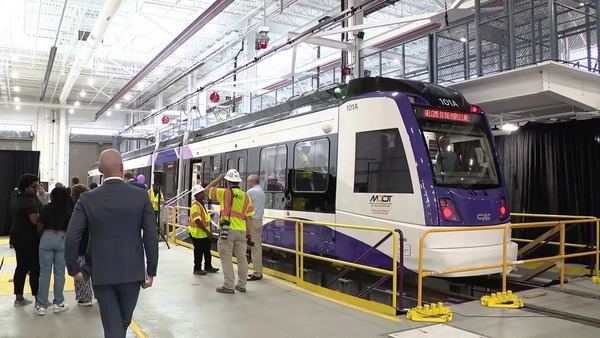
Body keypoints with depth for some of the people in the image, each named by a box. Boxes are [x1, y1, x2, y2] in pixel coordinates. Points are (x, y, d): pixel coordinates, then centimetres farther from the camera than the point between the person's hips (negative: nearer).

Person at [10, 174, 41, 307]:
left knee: (21, 266, 13)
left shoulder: (16, 199, 13)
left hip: (17, 236, 10)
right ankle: (38, 299, 1)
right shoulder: (29, 201, -18)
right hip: (29, 238, -10)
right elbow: (36, 221, -27)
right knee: (35, 268, -4)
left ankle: (19, 298, 18)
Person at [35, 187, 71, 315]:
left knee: (44, 271, 4)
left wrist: (42, 236, 17)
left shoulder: (47, 207, -2)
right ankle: (58, 303, 14)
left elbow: (40, 227, -3)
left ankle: (41, 305, 8)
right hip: (62, 239, 1)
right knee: (59, 272, 8)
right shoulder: (68, 209, 0)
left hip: (47, 238, -1)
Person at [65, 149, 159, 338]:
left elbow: (72, 238, -8)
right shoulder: (141, 196, -7)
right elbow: (151, 237, -8)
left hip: (101, 273, 0)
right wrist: (151, 271, 1)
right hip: (132, 272, 1)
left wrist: (74, 269, 7)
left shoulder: (87, 199, -6)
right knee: (123, 323, 20)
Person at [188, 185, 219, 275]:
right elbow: (198, 221, -26)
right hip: (198, 233, -9)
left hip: (205, 233, 9)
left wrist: (209, 230, 14)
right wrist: (207, 232, -24)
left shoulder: (202, 203, 10)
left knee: (207, 251, 17)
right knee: (199, 251, 3)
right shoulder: (195, 206, -21)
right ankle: (197, 269, 16)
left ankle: (208, 267, 30)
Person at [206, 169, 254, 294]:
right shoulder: (245, 197, 6)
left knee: (227, 258, 2)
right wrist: (248, 234, 10)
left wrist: (218, 179, 19)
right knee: (242, 258, 11)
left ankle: (228, 286, 2)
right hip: (241, 231, 4)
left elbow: (208, 189, 11)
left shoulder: (224, 193, -3)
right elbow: (248, 218, 6)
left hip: (227, 230, -4)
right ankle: (242, 285, 19)